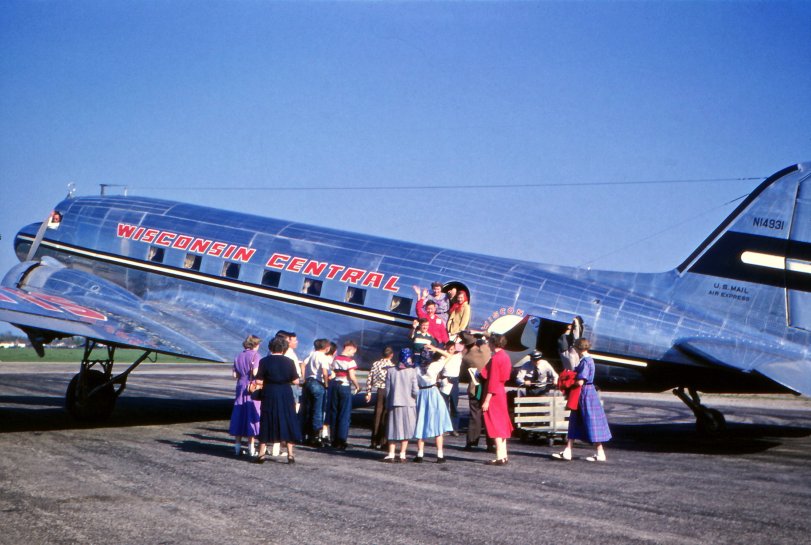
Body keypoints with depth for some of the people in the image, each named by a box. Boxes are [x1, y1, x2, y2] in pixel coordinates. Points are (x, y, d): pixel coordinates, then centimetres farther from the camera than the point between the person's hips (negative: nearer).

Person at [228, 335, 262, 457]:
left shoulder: (238, 356, 10)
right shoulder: (255, 355, -8)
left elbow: (235, 375, 6)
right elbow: (255, 373, -18)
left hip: (241, 386, 6)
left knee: (239, 416, 9)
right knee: (252, 414, -1)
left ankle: (237, 445, 12)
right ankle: (251, 447, -1)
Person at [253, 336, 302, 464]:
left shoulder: (264, 361, -6)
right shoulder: (289, 362, -4)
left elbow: (259, 381, -8)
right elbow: (295, 381, -3)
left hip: (269, 395, 0)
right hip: (286, 396, 0)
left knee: (266, 423, 9)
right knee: (288, 424, 9)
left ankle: (262, 452, 9)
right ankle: (290, 454, 8)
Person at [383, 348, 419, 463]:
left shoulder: (391, 371, -1)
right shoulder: (412, 371, -9)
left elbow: (387, 390, 1)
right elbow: (415, 391, -12)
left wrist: (387, 405, 9)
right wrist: (418, 391, 10)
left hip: (394, 404, 2)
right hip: (408, 404, -2)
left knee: (393, 429, 9)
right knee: (406, 430, 8)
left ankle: (391, 455, 5)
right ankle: (402, 455, 8)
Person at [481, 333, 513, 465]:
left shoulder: (495, 359, -17)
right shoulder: (505, 356, 10)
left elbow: (493, 381, -20)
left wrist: (487, 401, -18)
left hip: (494, 395, -9)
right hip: (501, 392, 9)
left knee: (495, 426, -5)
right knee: (501, 426, 13)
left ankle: (500, 457, -5)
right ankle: (504, 456, 17)